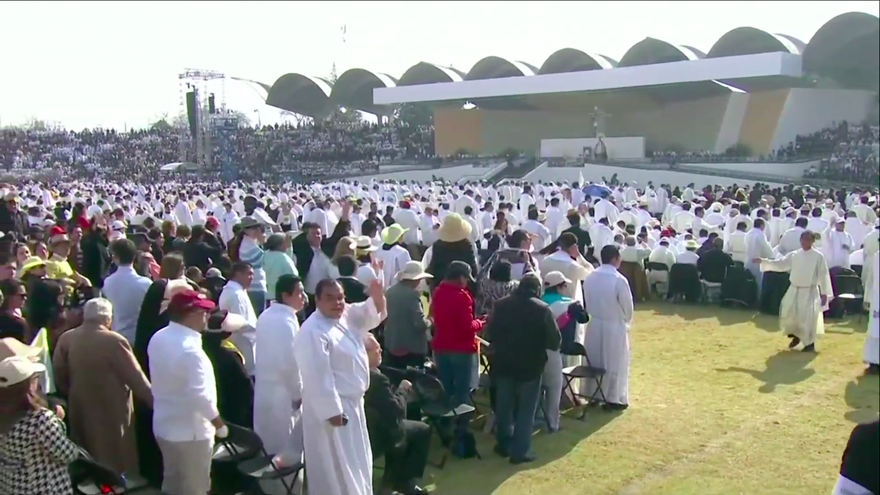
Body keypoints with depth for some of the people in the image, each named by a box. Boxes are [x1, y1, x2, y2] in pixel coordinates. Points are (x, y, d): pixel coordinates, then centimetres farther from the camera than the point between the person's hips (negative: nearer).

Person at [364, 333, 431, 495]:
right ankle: (404, 481, 20)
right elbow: (396, 410, -20)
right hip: (373, 437, -8)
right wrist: (404, 389, -6)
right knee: (423, 430, 11)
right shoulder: (375, 378, -28)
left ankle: (392, 479, 32)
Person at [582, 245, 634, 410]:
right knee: (615, 363, 7)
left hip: (594, 324, 5)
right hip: (614, 326, -5)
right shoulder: (619, 280, -19)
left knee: (593, 360, 16)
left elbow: (587, 301, 5)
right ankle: (614, 398, 13)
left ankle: (592, 394, 25)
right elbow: (628, 306, -10)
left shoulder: (590, 277, -2)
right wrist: (626, 321, 9)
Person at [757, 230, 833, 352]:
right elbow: (780, 264, 1)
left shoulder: (818, 256, -8)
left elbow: (823, 275, -6)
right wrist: (764, 261, -12)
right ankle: (796, 335, 27)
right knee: (787, 314, 0)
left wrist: (824, 293, -8)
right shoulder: (794, 255, 3)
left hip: (810, 291, -4)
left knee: (808, 318, -7)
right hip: (794, 290, 4)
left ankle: (810, 343, 11)